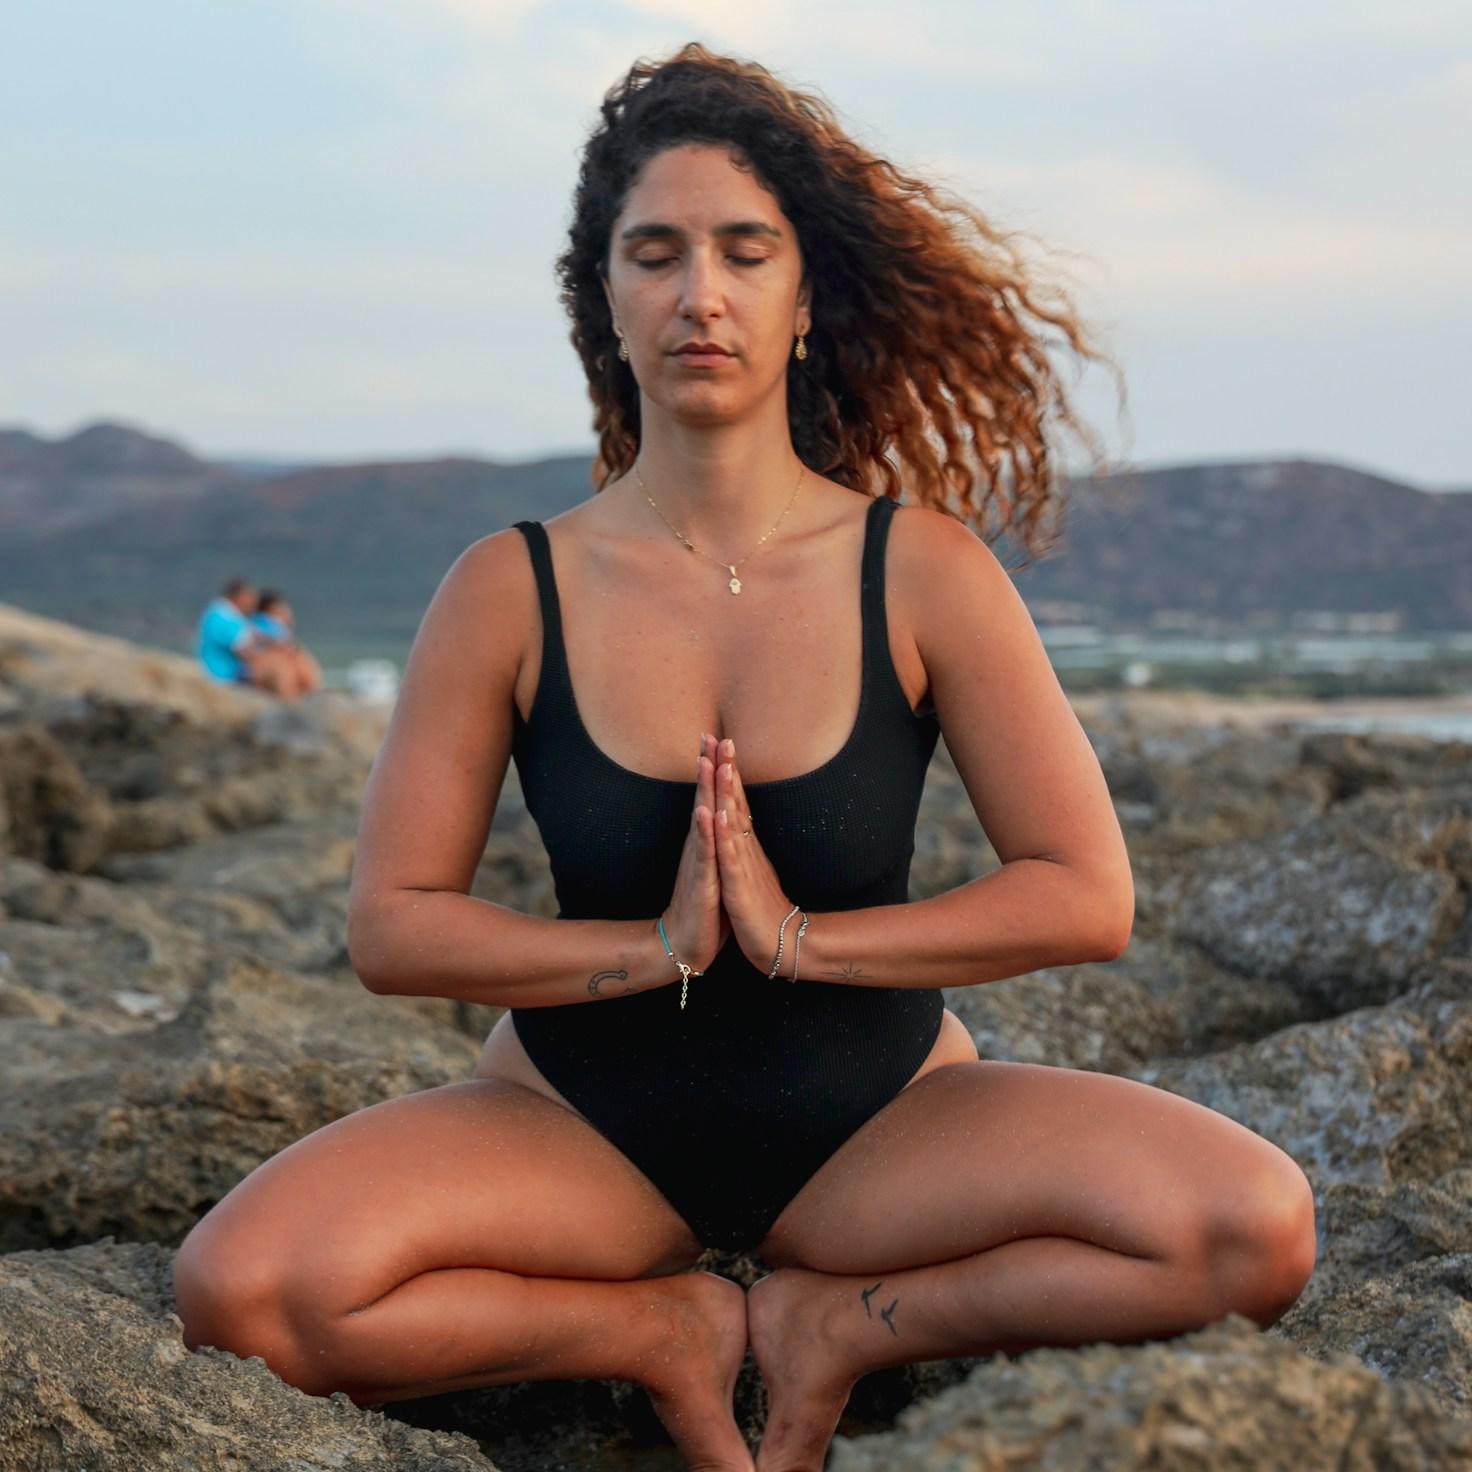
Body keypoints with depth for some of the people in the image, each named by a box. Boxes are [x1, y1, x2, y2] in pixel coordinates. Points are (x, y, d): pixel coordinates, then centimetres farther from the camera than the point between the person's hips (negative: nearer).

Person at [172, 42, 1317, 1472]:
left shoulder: (924, 573, -8)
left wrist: (802, 938, -18)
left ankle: (841, 1326, -2)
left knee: (1256, 1229, -22)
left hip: (878, 1114, 0)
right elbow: (392, 924, -7)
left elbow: (1087, 896, -10)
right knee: (241, 1290, -26)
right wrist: (659, 946, -18)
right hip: (581, 1122, 0)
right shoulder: (511, 591, -8)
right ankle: (667, 1333, -3)